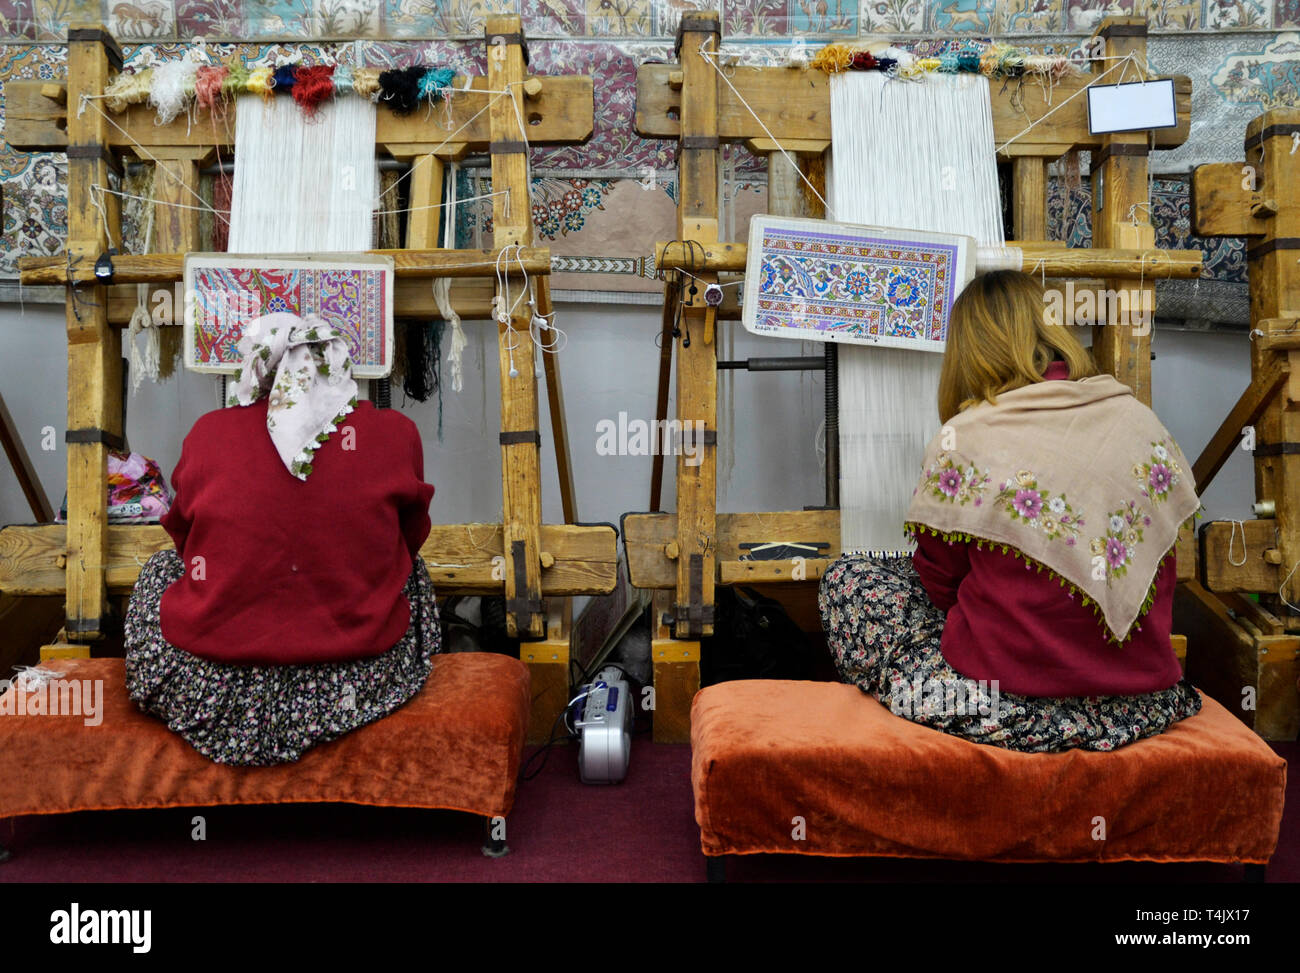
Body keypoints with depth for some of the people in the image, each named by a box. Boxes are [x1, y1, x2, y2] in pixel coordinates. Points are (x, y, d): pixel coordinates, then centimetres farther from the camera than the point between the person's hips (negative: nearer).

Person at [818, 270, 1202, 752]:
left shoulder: (962, 441, -13)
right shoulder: (1141, 420, 2)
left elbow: (940, 582, 0)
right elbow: (1161, 576, 11)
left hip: (1010, 706, -6)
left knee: (847, 580, 10)